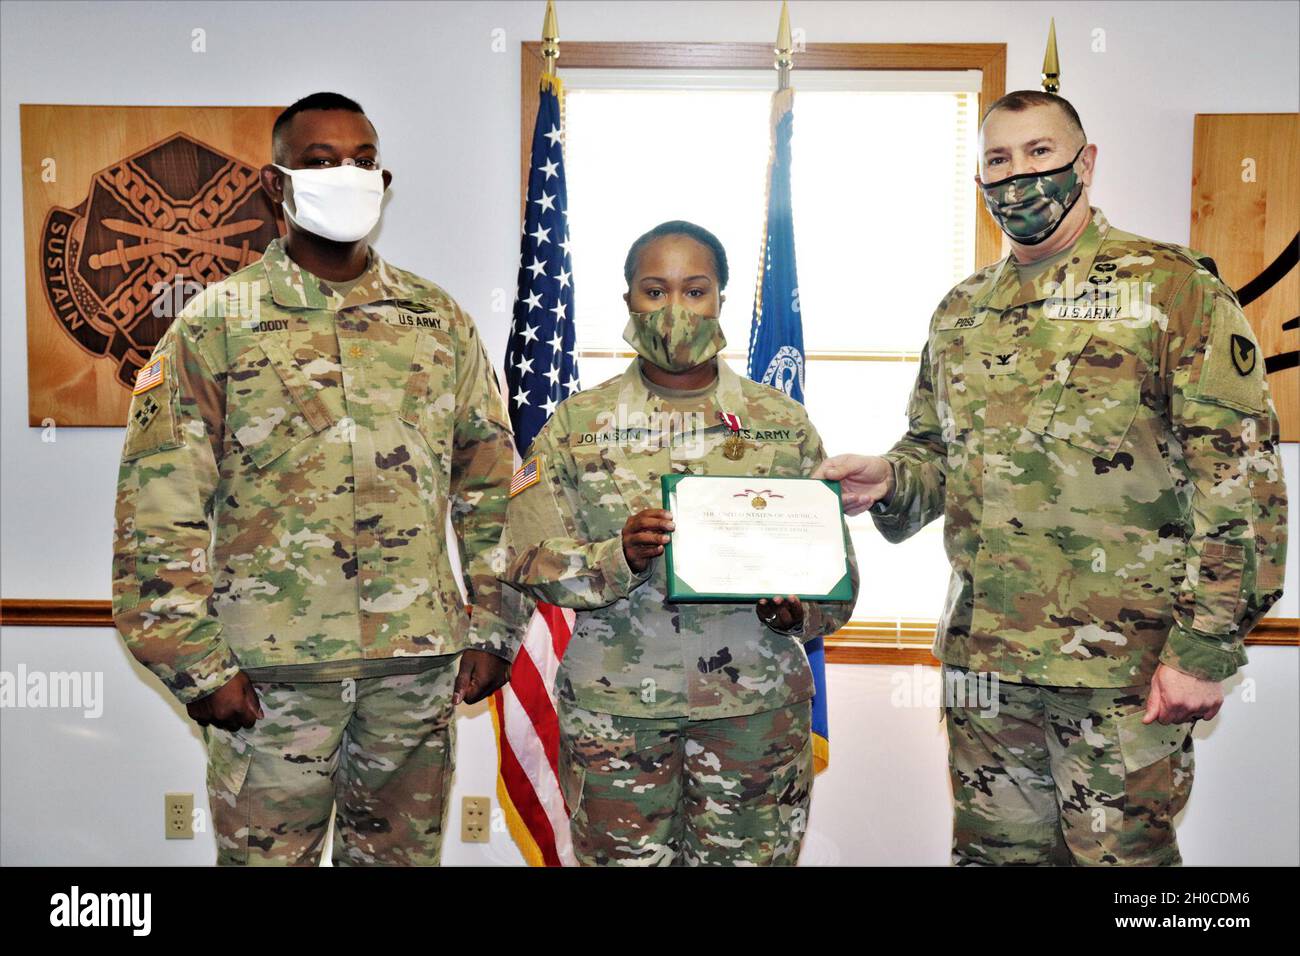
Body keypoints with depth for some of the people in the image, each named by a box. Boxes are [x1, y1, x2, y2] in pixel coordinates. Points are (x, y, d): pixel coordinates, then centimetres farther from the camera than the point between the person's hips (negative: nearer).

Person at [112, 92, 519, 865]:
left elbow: (491, 487, 9)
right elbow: (158, 514, -3)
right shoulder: (214, 324, -1)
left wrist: (494, 630, 5)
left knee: (404, 853, 16)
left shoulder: (439, 319, 7)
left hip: (420, 663, 3)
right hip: (269, 669, -2)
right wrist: (197, 666, -7)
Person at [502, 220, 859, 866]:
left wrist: (798, 611, -14)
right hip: (614, 708, 0)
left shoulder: (784, 421, 5)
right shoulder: (579, 422, 4)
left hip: (756, 706, 1)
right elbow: (529, 557, -3)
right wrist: (619, 559, -20)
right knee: (623, 859, 8)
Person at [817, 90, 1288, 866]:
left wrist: (1206, 645, -15)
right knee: (994, 850, 18)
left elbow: (1241, 475, -10)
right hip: (983, 658, 5)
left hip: (1123, 667, -5)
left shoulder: (1171, 287, -5)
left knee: (1122, 851, 10)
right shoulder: (961, 310, 12)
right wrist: (888, 480, -3)